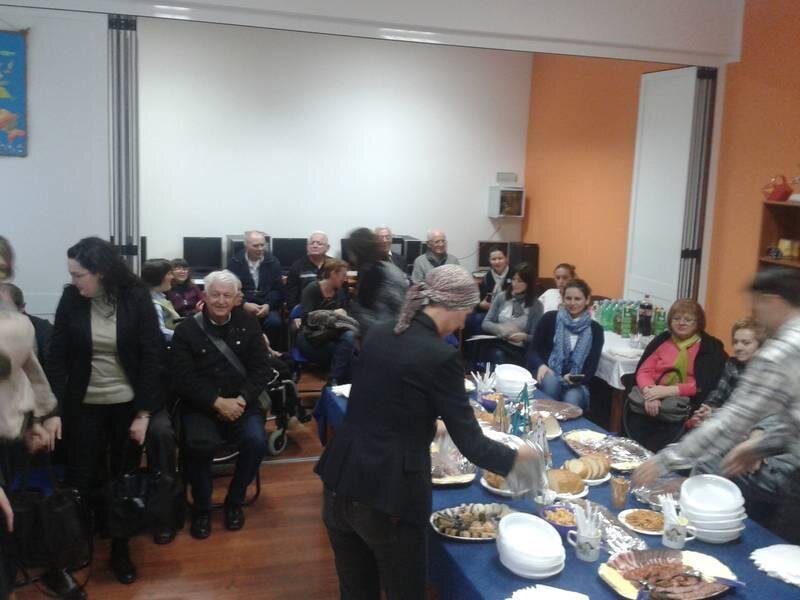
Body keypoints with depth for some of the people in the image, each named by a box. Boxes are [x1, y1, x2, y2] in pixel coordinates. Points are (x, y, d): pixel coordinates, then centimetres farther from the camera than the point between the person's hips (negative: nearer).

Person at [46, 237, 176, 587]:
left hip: (128, 404, -1)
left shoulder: (136, 298, -10)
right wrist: (54, 409, -10)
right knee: (81, 479, 5)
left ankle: (121, 546, 28)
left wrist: (143, 413, -10)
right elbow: (57, 357, -2)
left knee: (124, 477, 9)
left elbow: (151, 357, -8)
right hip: (83, 406, 1)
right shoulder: (71, 299, -6)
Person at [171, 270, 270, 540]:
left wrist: (241, 400, -15)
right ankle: (201, 507, -3)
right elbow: (184, 379, -7)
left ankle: (234, 501, 2)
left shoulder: (248, 323, 4)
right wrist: (218, 402, -17)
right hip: (201, 405, -1)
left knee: (256, 441, -25)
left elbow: (261, 369, 1)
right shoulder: (186, 329, -1)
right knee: (199, 444, -30)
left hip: (241, 402, 2)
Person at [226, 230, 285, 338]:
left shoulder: (273, 262, 10)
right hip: (241, 306, -1)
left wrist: (268, 305, -15)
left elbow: (277, 289, 4)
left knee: (275, 322, -30)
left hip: (266, 306, 1)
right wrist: (245, 304, -17)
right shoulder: (235, 262, 7)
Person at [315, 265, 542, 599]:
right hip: (387, 496, -7)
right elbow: (470, 443, -11)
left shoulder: (377, 335, 6)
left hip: (340, 484, 7)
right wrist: (517, 458, 7)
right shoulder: (440, 356, -15)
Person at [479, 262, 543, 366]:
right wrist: (501, 328, -15)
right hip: (496, 345, 1)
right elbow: (485, 323, 6)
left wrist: (524, 337, -22)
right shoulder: (501, 297, 7)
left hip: (520, 350, -1)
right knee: (500, 357, -32)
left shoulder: (536, 305, 3)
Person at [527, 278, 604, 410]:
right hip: (547, 377, 1)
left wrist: (575, 379, -22)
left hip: (576, 384, 0)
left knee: (572, 400, -34)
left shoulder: (595, 329, 5)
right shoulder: (550, 318, 3)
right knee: (551, 381, -35)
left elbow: (591, 368, 0)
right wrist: (541, 365, -20)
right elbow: (532, 350, 3)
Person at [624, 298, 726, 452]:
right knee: (635, 419, -25)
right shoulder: (661, 340, 16)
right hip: (654, 402, 3)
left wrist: (667, 390, -14)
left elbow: (705, 384, -4)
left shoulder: (711, 348, 7)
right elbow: (644, 371, 8)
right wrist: (649, 393, -13)